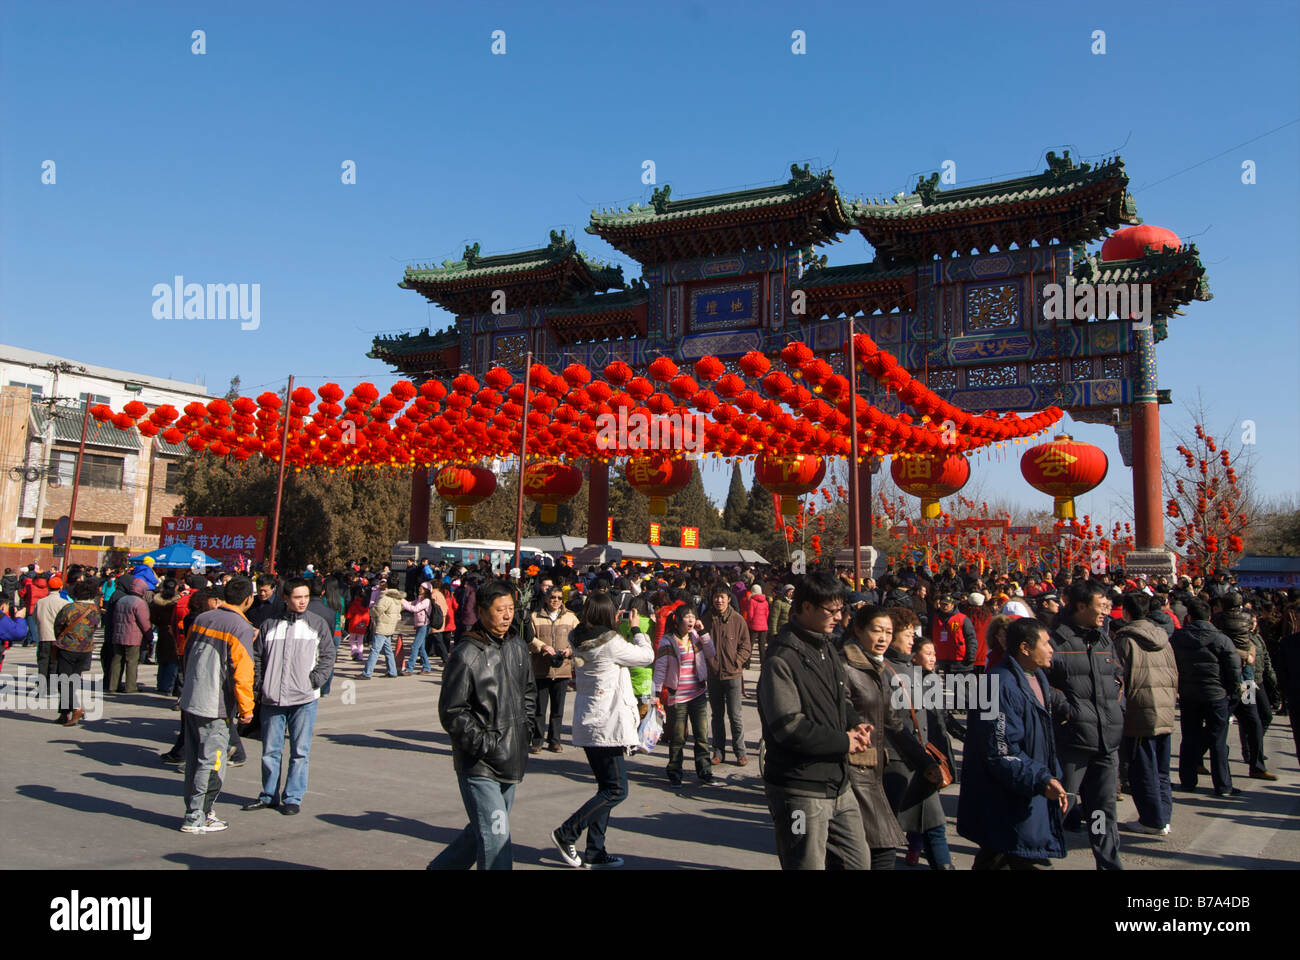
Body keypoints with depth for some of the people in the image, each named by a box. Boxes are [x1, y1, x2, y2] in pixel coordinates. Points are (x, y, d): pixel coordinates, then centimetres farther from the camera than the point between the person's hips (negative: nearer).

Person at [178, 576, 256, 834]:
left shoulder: (201, 619, 8)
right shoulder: (241, 628, -15)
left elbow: (187, 656, 17)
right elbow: (242, 673, -17)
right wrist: (246, 709, -7)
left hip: (190, 702, 8)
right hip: (216, 707, -7)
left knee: (194, 760, 15)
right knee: (211, 763, 2)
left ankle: (195, 811, 25)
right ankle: (196, 818, 7)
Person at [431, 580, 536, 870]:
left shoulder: (518, 647, 7)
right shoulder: (465, 654, -14)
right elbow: (452, 712, -14)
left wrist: (523, 726, 11)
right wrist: (485, 743, -18)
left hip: (512, 760, 7)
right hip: (478, 764, -7)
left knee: (484, 830, 19)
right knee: (496, 836, -9)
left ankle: (442, 865, 40)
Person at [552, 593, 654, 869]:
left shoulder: (579, 642, 4)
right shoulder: (610, 643, -18)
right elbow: (647, 656, -8)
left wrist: (615, 625, 12)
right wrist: (636, 628, 4)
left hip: (588, 723, 9)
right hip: (607, 724, -9)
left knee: (607, 788, 16)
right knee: (617, 791, 0)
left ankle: (595, 851, 20)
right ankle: (566, 834, 2)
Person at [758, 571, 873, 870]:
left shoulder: (827, 649, 10)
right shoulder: (781, 660, -19)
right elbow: (789, 728, -25)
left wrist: (856, 725, 0)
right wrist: (844, 741, -15)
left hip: (839, 784, 9)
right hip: (801, 792, -9)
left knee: (860, 862, 18)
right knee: (808, 865, 4)